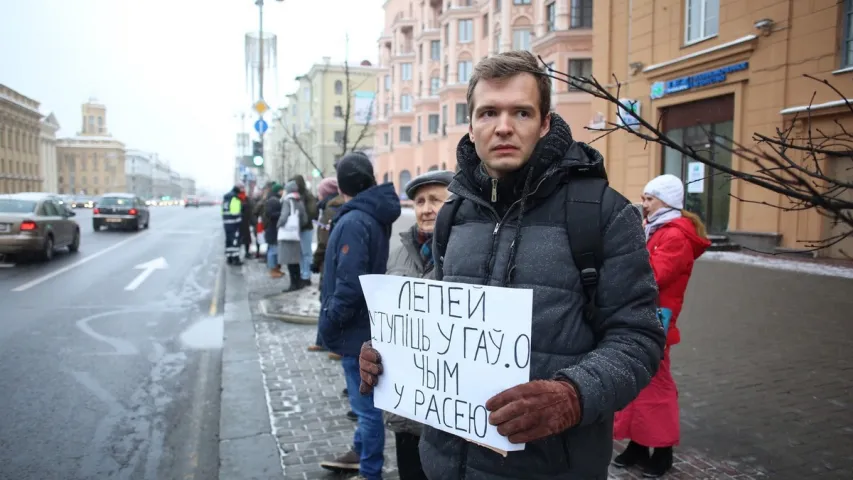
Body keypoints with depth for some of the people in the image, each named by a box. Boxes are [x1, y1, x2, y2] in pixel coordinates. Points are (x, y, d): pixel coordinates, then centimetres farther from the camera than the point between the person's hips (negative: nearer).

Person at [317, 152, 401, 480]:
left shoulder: (353, 222, -23)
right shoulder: (375, 216, 7)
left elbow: (349, 285, -28)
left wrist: (328, 325, -16)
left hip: (356, 328, -10)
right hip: (367, 325, 10)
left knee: (366, 404, 4)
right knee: (365, 400, 24)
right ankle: (361, 452, 41)